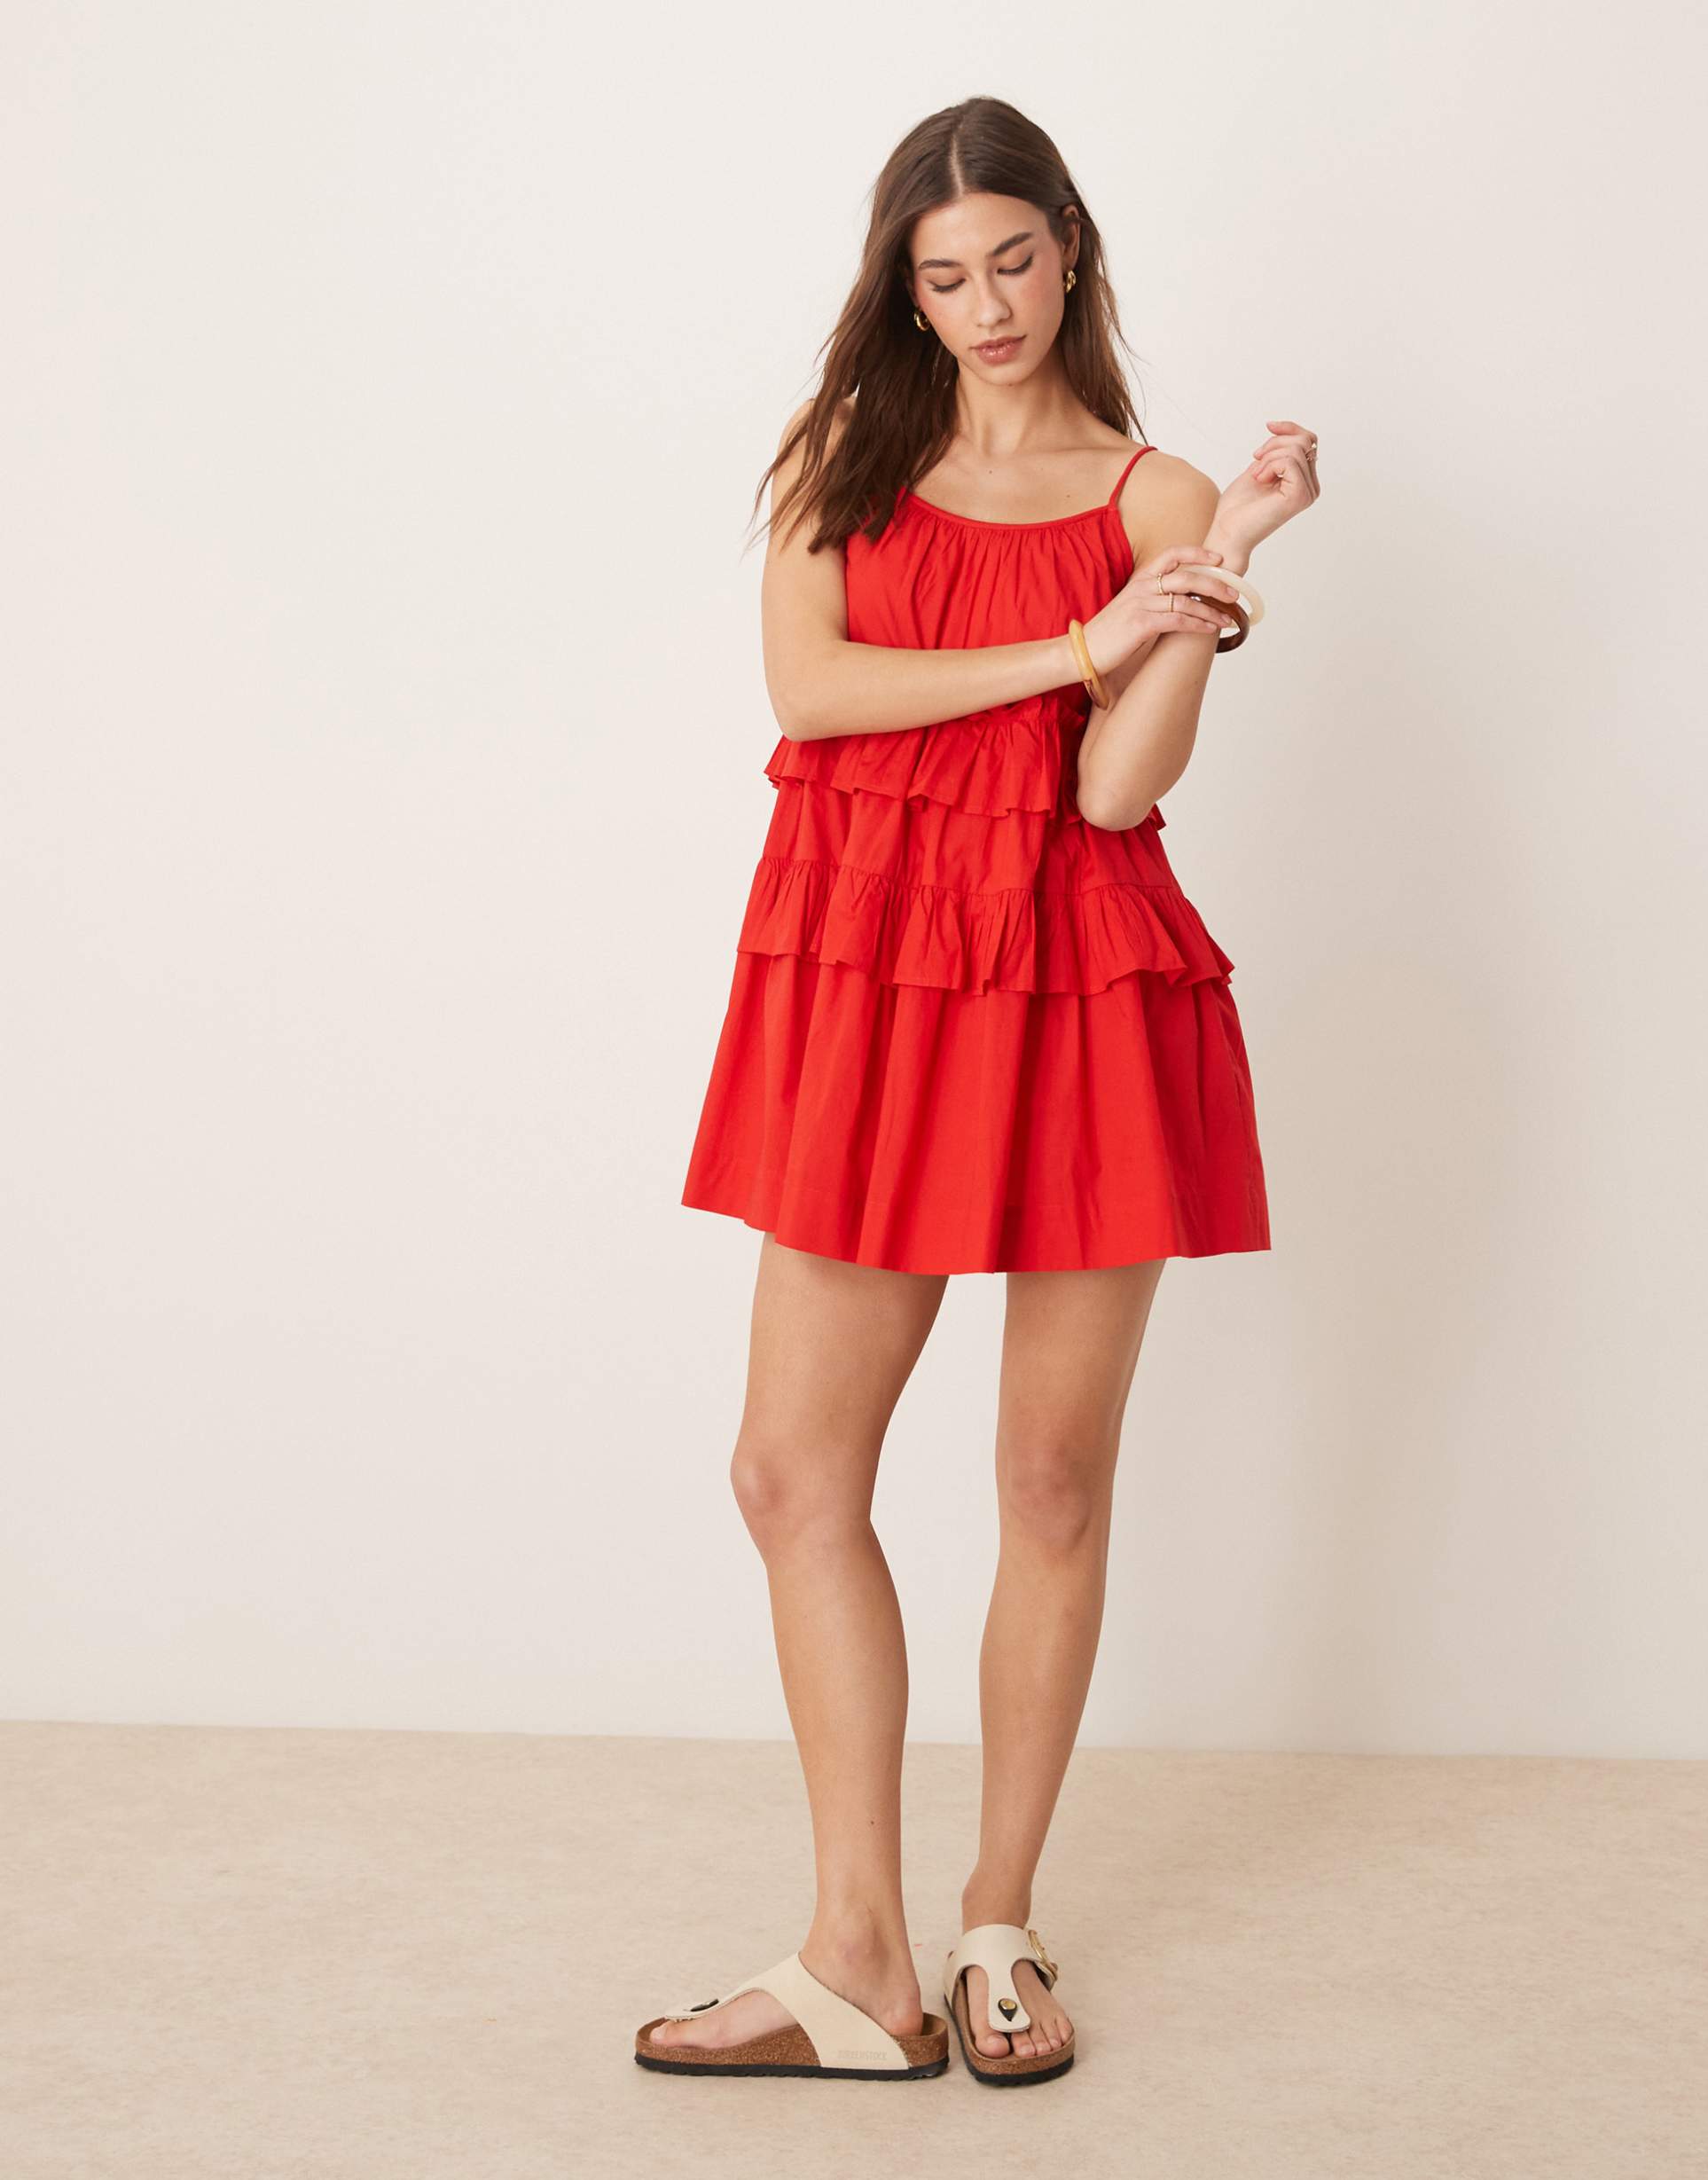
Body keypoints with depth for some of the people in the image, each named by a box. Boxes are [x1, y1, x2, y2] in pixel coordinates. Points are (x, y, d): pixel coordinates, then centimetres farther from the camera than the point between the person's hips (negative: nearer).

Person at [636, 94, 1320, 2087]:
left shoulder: (1150, 497, 7)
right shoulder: (841, 458, 13)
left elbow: (1119, 788, -6)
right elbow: (805, 681, -6)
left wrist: (1221, 566, -14)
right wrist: (1073, 647, -10)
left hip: (1082, 986, -1)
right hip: (865, 977, 2)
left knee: (1057, 1476, 5)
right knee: (795, 1469, -2)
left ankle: (999, 1926, 21)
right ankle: (859, 1963, 9)